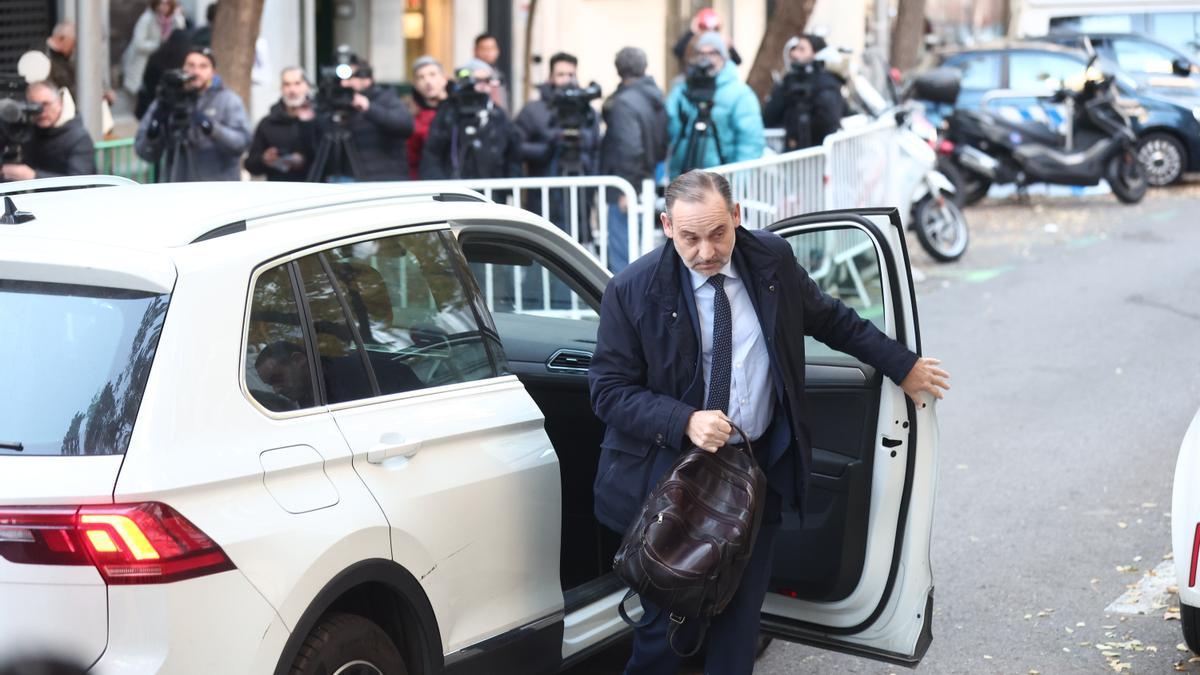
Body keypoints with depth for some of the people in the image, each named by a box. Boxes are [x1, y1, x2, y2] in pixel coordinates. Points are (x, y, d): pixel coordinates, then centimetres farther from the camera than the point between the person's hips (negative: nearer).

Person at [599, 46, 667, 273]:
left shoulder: (623, 103, -16)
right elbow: (663, 144, 15)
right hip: (650, 187, 9)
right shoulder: (656, 98, 10)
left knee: (621, 255, -6)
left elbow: (629, 149, -23)